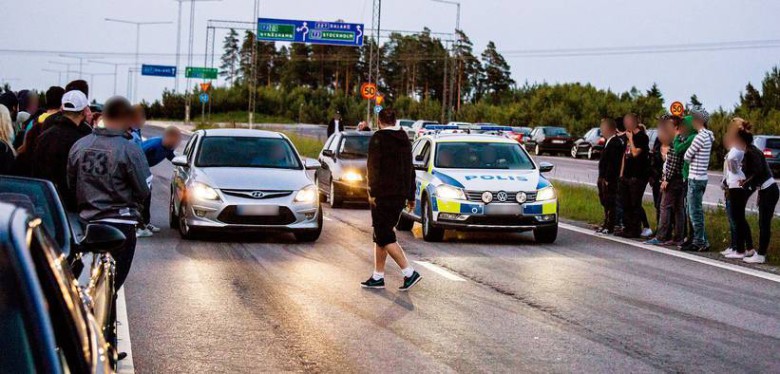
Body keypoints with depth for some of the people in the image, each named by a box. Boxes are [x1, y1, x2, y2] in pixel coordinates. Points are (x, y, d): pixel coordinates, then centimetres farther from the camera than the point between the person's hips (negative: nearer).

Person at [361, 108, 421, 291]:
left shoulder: (378, 138, -8)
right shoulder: (405, 140, 15)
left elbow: (374, 167, -15)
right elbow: (410, 169, 20)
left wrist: (372, 192, -13)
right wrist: (411, 196, 24)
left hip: (383, 194, -8)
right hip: (400, 195, 8)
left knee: (384, 236, -6)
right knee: (382, 234, 14)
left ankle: (410, 272, -14)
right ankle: (378, 277, 16)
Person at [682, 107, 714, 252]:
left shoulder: (700, 137, -17)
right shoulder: (708, 136, 12)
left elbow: (687, 156, -12)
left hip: (696, 178, -10)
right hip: (701, 178, 10)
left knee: (695, 212, -4)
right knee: (696, 211, 16)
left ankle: (701, 242, -1)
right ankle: (699, 240, 20)